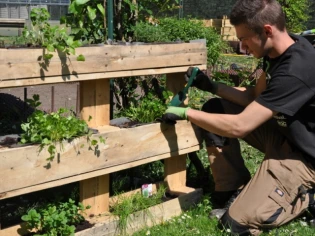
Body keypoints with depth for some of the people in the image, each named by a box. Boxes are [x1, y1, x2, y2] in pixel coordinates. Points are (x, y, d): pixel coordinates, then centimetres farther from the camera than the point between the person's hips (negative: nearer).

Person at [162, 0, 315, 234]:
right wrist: (212, 86, -2)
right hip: (283, 132, 9)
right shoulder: (279, 50, -4)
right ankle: (235, 191, 8)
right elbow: (255, 96, 10)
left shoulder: (296, 70, -33)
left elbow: (238, 126, -31)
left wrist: (185, 113, -21)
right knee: (215, 108, 3)